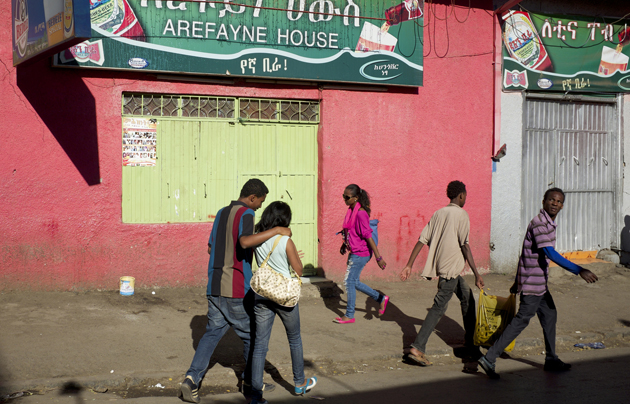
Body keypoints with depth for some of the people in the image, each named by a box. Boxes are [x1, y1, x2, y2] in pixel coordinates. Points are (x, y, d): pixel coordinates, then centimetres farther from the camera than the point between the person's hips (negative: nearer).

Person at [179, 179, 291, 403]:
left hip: (215, 286, 7)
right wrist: (276, 231, -29)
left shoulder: (221, 213, 13)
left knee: (212, 332, 10)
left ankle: (192, 378, -6)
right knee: (251, 334, 11)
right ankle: (251, 381, 24)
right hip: (237, 289, -7)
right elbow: (245, 241, -32)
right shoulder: (246, 214, -12)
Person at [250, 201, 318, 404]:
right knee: (295, 340, 19)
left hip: (262, 294, 3)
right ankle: (299, 383, 33)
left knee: (260, 344, 5)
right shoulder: (285, 241, -14)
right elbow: (298, 270, -6)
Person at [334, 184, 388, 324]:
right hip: (354, 252, 9)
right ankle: (381, 299, 28)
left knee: (349, 282, -1)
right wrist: (345, 244, 25)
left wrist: (379, 257, -20)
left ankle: (349, 315, 12)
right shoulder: (351, 210, 6)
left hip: (361, 253, -9)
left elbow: (368, 236, -22)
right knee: (354, 282, 15)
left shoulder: (360, 213, -21)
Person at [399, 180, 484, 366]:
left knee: (467, 297, 21)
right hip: (451, 267, -8)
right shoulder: (461, 214, -6)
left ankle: (469, 340, 30)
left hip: (439, 265, 8)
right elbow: (465, 245, -13)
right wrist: (476, 274, -11)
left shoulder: (438, 213, 13)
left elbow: (422, 240, 7)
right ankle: (417, 348, -13)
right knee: (439, 307, -7)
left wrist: (409, 265, 7)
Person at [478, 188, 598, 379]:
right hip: (533, 282, -10)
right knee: (522, 319, -7)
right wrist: (579, 271, -33)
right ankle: (489, 358, -6)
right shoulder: (539, 223, -19)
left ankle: (551, 360, 33)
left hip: (539, 281, 10)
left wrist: (518, 281, 24)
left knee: (549, 315, 19)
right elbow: (550, 253, -30)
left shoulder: (549, 224, 14)